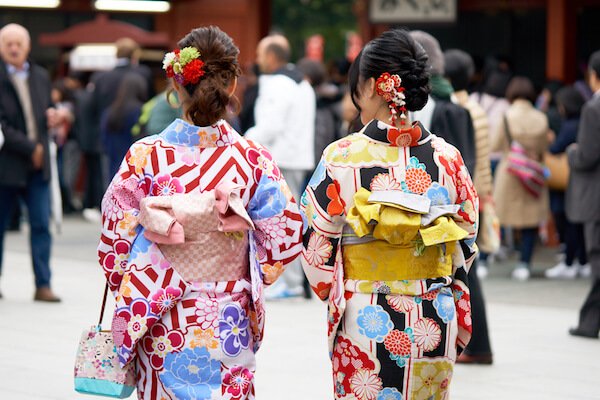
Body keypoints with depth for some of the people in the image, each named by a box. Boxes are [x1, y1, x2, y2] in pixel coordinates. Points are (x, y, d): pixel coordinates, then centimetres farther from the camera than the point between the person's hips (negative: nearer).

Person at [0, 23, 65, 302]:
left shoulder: (41, 77, 12)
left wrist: (52, 117, -1)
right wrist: (30, 148, -16)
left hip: (37, 165, 4)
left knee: (41, 225, -3)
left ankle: (43, 285, -2)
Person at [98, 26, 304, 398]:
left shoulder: (144, 156, -11)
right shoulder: (252, 159, -9)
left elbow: (114, 242, -5)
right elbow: (285, 241, -3)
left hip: (161, 326, 0)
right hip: (229, 324, 0)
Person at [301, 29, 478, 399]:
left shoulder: (342, 157, -11)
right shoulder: (447, 157, -2)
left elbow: (316, 243, -5)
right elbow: (467, 241, 7)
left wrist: (334, 294, 14)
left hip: (365, 321, -3)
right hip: (435, 321, 3)